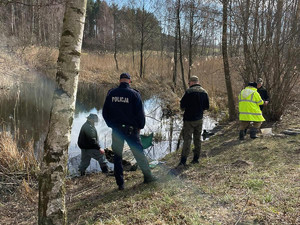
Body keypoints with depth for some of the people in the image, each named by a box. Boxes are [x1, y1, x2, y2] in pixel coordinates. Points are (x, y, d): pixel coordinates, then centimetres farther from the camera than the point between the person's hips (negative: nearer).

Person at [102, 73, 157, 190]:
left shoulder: (111, 93, 3)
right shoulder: (134, 93, -6)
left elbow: (105, 112, 7)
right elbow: (140, 113, -6)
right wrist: (140, 126, 7)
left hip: (116, 129, 2)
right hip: (131, 129, -2)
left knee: (117, 156, 9)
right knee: (139, 153, 10)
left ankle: (120, 183, 12)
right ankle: (148, 177, 21)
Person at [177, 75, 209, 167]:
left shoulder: (189, 91, -14)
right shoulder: (204, 92, 6)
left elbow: (182, 105, -13)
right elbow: (207, 107, 9)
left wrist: (185, 108, 8)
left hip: (189, 119, -5)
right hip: (199, 119, 6)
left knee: (187, 139, -5)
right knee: (197, 139, 14)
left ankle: (183, 161, -8)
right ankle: (196, 159, 20)